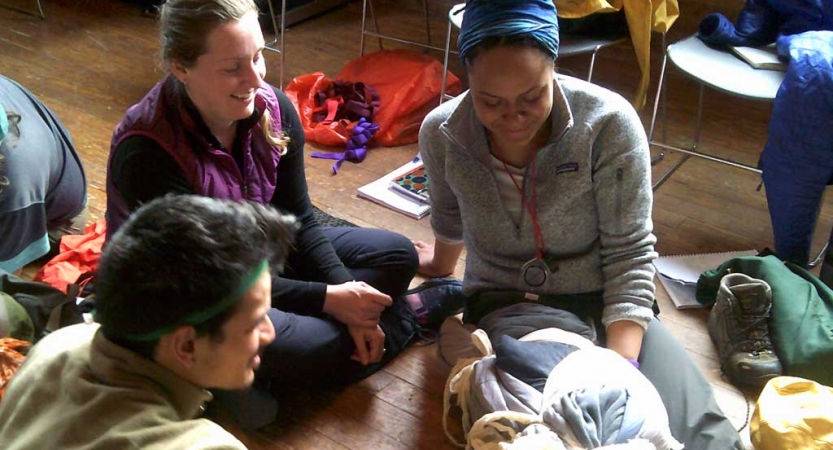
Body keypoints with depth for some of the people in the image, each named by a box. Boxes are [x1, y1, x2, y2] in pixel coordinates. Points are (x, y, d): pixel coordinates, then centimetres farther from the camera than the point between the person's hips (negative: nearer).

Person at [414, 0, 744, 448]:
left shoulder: (609, 122, -18)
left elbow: (630, 255, -14)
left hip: (602, 303, -1)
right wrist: (442, 266, 34)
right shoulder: (441, 134, -9)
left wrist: (622, 366, -26)